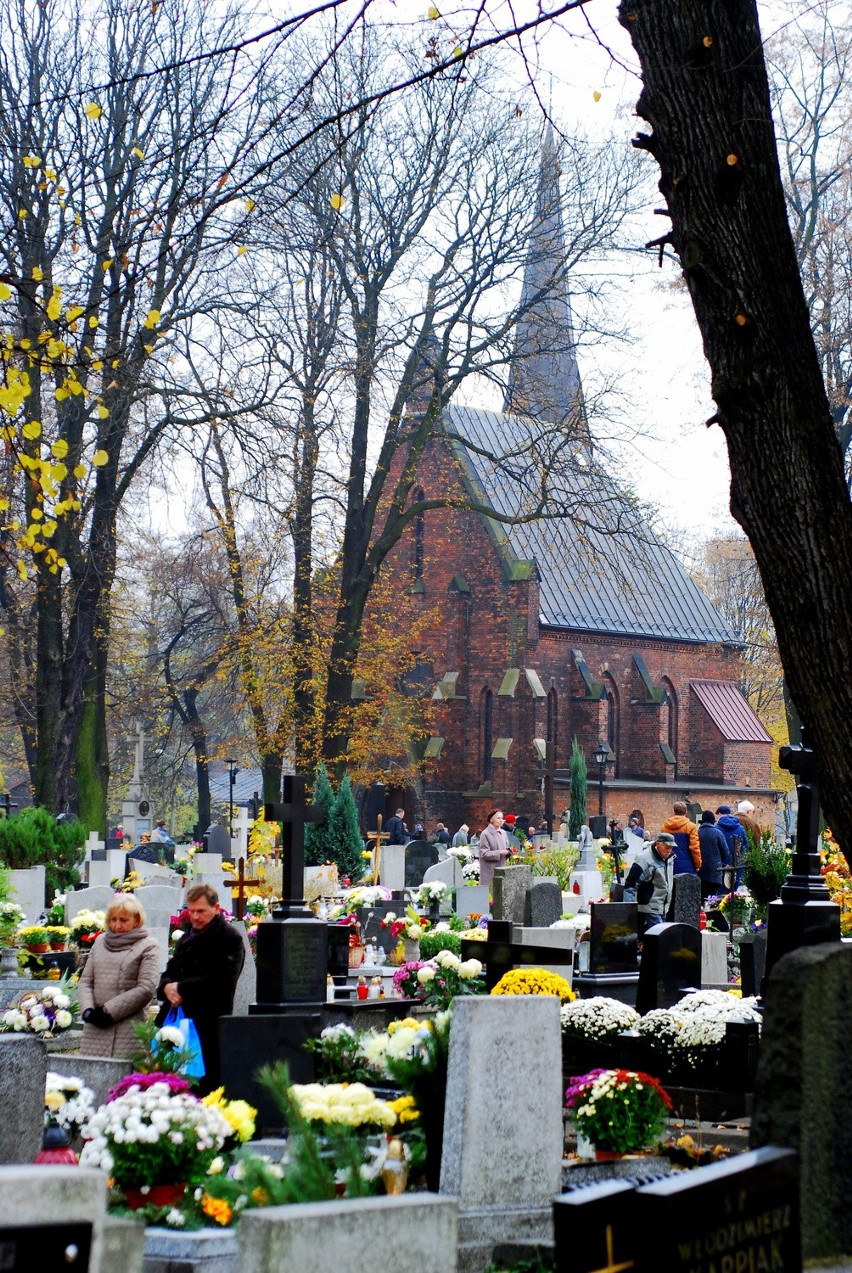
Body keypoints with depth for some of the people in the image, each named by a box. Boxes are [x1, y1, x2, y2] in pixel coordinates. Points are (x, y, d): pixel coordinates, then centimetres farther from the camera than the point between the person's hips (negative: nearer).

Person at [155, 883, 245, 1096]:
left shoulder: (229, 938, -3)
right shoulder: (186, 938, 22)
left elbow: (220, 980, -15)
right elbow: (170, 973, 21)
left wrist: (181, 988, -13)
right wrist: (167, 987, -3)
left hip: (208, 1028, -7)